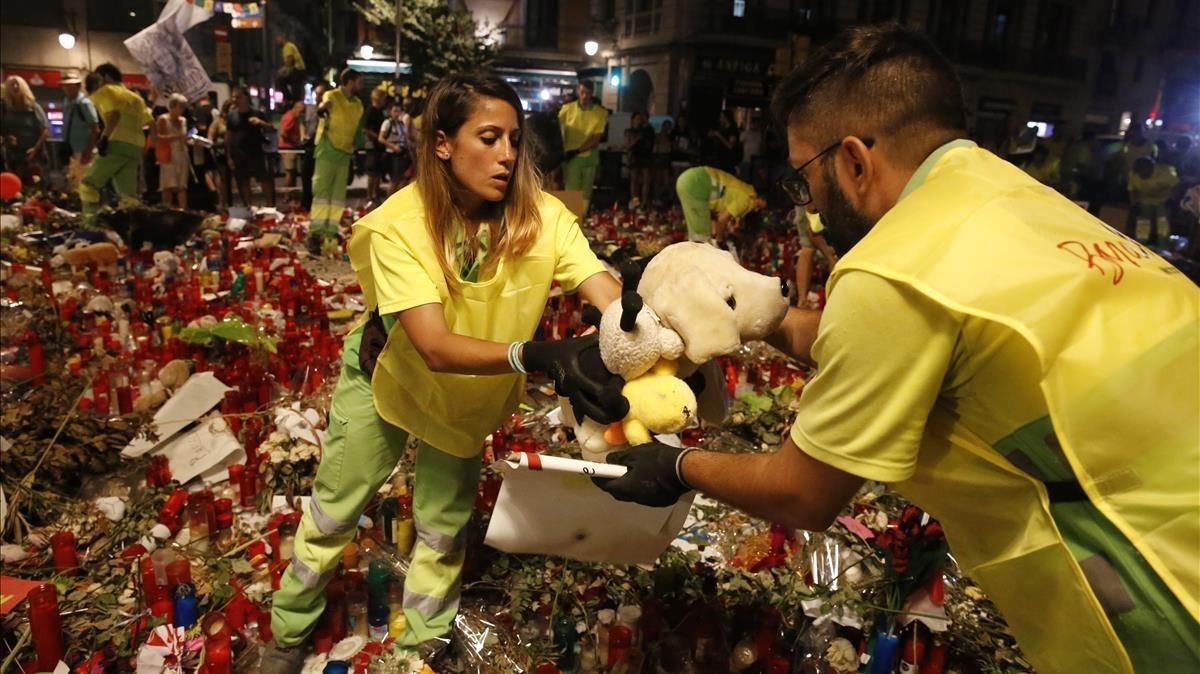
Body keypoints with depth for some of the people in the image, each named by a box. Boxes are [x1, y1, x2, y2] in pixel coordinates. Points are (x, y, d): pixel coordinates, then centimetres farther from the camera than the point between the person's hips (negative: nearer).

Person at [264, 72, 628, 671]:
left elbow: (612, 300, -38)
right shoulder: (397, 225, -32)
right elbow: (435, 347, -42)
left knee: (444, 530, 13)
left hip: (471, 394, 2)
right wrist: (537, 354, -58)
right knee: (332, 513, 14)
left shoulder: (543, 217, -27)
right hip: (387, 373, -1)